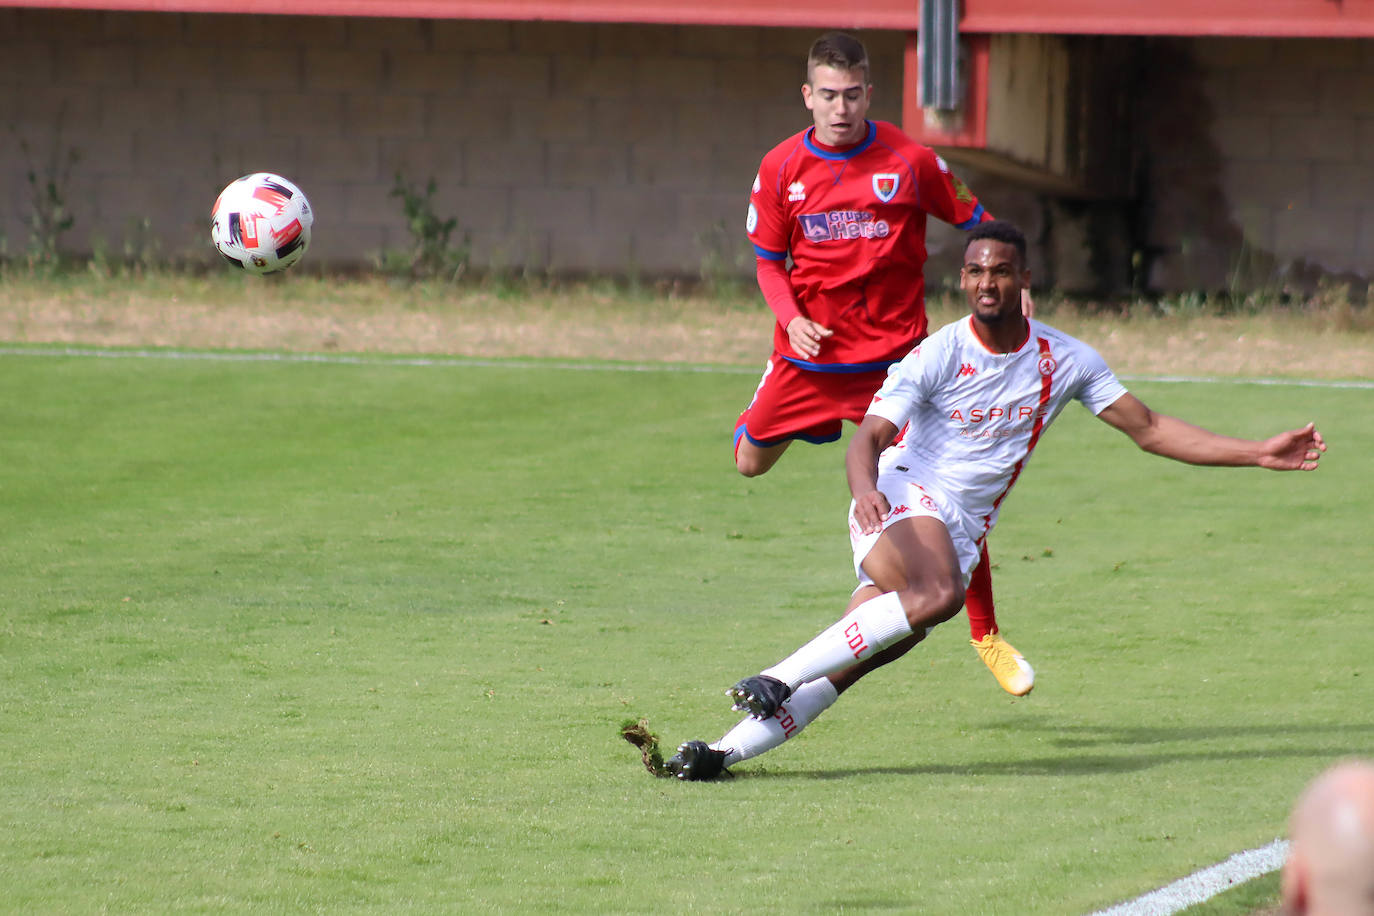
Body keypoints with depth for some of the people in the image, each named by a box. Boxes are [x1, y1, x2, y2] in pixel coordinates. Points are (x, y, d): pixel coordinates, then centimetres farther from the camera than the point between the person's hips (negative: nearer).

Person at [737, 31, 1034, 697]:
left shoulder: (910, 162, -7)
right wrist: (792, 317, -12)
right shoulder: (781, 169, -2)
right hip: (809, 353, 2)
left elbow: (975, 222, 5)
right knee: (751, 465, 8)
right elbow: (769, 261, 7)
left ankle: (987, 636, 6)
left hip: (895, 355, -2)